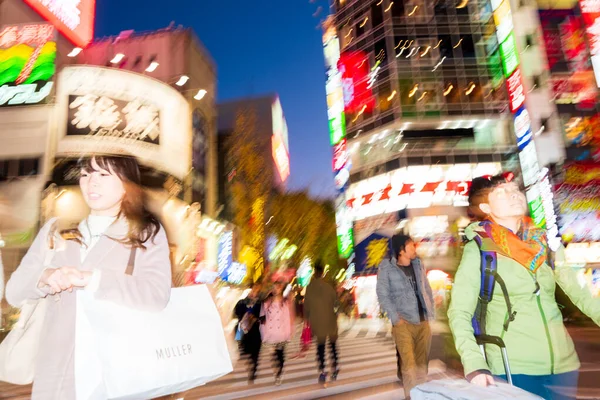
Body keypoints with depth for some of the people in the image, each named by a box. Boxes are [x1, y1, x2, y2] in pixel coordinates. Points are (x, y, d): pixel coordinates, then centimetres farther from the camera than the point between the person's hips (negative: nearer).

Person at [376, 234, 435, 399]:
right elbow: (383, 295, -9)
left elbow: (427, 289, 17)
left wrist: (430, 313, 8)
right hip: (404, 323, -5)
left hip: (423, 322, 5)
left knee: (422, 362, 11)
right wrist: (396, 318, -15)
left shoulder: (418, 265, 11)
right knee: (409, 363, -8)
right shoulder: (387, 268, -5)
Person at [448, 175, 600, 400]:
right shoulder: (479, 248, -11)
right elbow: (459, 312, -14)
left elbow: (580, 293, 10)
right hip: (513, 367, -5)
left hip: (562, 363, 5)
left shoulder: (544, 241, 4)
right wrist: (475, 366, -25)